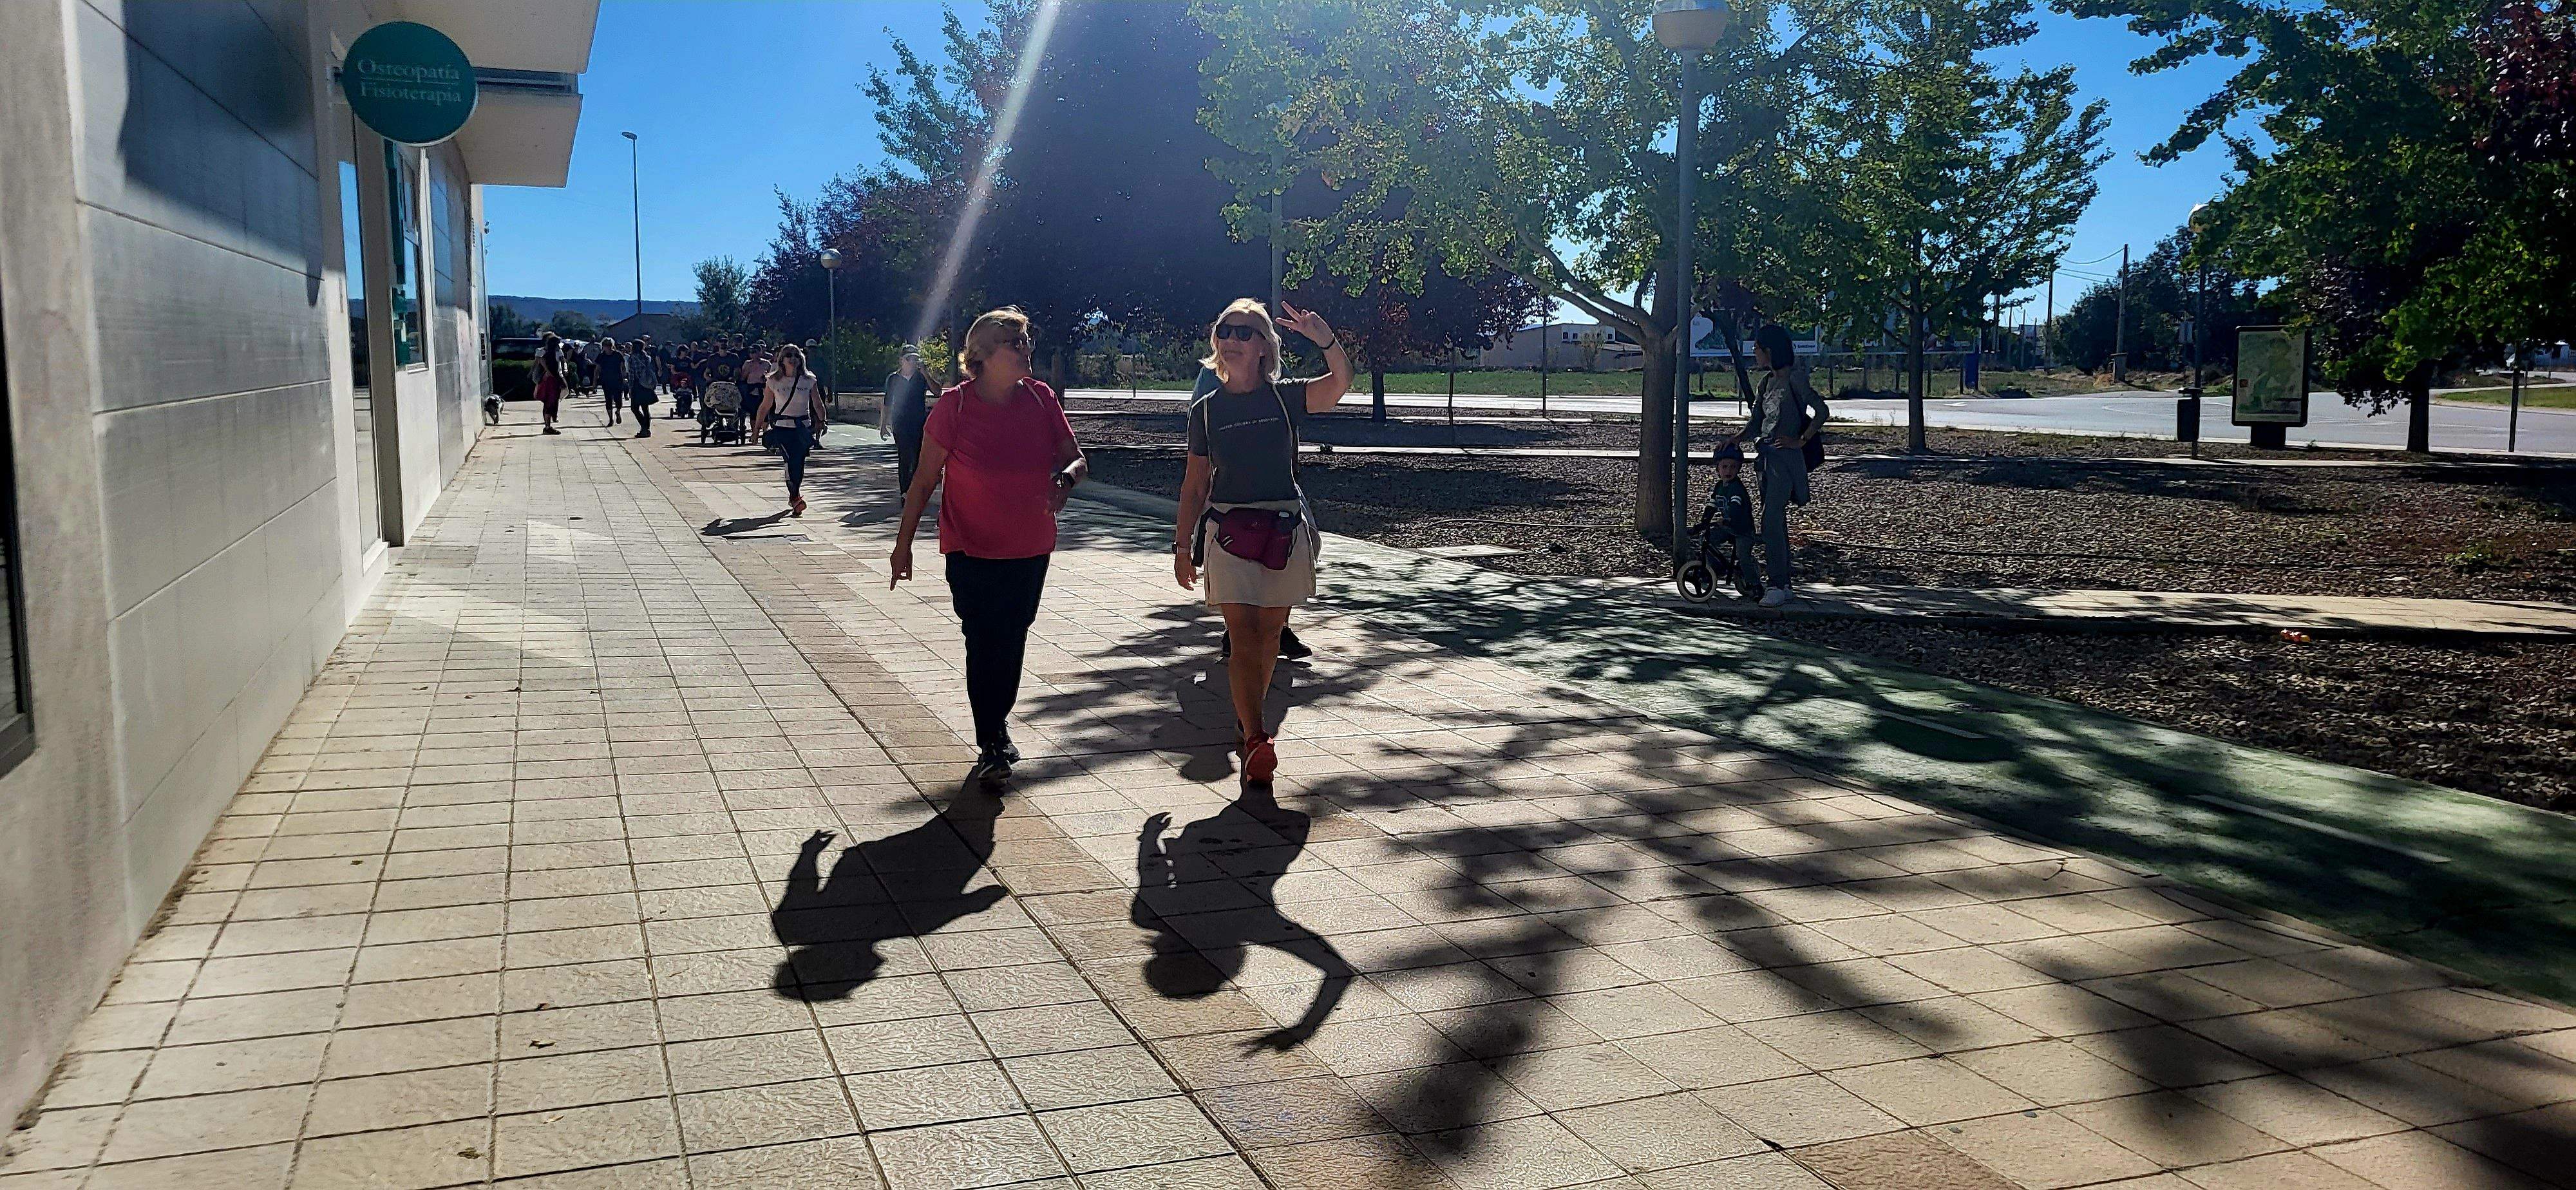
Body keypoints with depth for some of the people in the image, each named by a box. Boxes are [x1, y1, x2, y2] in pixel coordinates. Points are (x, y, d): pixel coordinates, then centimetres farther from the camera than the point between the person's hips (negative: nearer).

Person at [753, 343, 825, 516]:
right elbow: (765, 406, 8)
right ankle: (796, 497, -22)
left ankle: (794, 497, 23)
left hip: (803, 427, 2)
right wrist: (756, 429, 10)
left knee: (799, 463, 3)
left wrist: (822, 421, -3)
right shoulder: (774, 381, 1)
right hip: (783, 427, -2)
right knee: (791, 461, -19)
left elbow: (818, 405, 9)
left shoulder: (809, 381, 3)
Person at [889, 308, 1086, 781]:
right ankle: (990, 743, 10)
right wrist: (904, 542, -5)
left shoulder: (1040, 398, -4)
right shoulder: (955, 405, -13)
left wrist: (1065, 479, -23)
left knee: (1012, 640, 16)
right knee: (983, 643, -3)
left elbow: (1077, 459, 0)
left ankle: (1000, 722, 37)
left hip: (1031, 550, 4)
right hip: (973, 550, -4)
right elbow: (925, 480, -7)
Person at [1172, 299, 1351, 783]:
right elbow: (1195, 484, 11)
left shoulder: (1285, 397, 1)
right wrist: (1183, 546, 10)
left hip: (1284, 529, 1)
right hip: (1228, 530, -1)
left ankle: (1248, 714, 32)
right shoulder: (1206, 409, 5)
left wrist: (1325, 338, -37)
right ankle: (1256, 741, -16)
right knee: (1243, 635, -11)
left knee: (1269, 634, 10)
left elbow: (1341, 382, -19)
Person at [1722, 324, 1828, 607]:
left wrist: (1801, 441, -14)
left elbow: (1821, 411, -15)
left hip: (1786, 458, -9)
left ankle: (1777, 586, -14)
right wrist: (1736, 439, 0)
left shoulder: (1795, 378, -10)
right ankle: (1780, 581, 19)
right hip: (1766, 457, 9)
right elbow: (1755, 423, 16)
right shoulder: (1768, 381, 16)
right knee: (1776, 521, 12)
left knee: (1771, 520, -16)